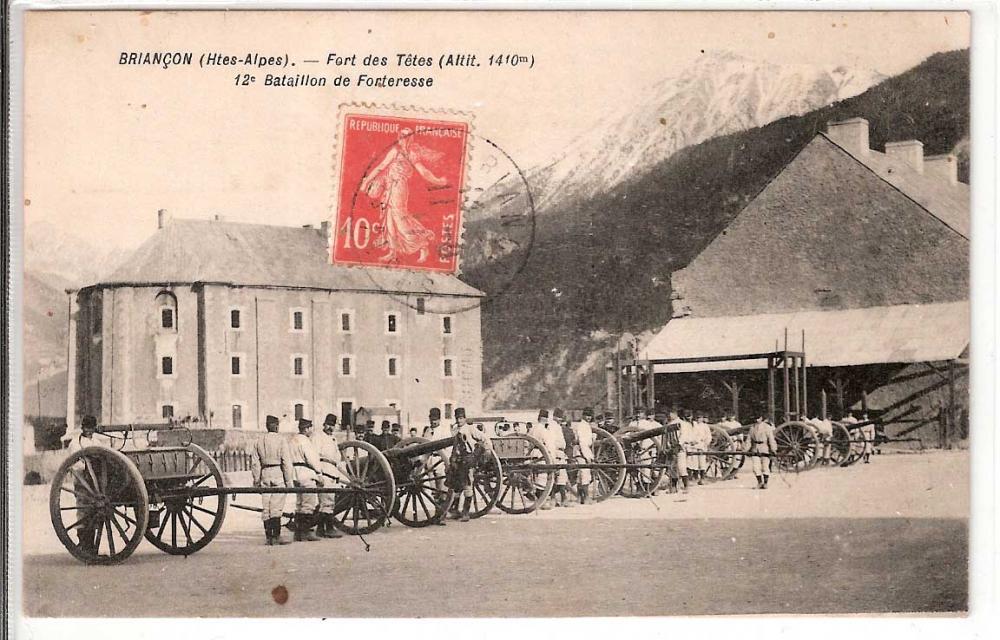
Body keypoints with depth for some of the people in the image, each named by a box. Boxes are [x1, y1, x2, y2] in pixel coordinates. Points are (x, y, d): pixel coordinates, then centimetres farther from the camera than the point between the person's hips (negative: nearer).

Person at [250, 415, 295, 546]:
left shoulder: (259, 441, 9)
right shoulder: (281, 439, -6)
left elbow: (255, 463, 9)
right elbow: (286, 461, -10)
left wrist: (257, 480, 15)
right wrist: (289, 480, -7)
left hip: (265, 474, 5)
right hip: (278, 474, -5)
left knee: (266, 508, 8)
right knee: (277, 507, -5)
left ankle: (269, 537, 9)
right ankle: (276, 536, -9)